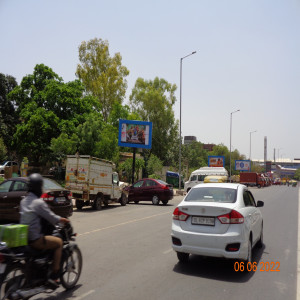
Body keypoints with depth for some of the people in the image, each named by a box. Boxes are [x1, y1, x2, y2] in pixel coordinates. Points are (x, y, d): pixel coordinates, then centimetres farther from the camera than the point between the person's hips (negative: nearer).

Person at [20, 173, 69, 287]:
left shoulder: (24, 201, 9)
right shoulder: (39, 202, -16)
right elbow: (52, 218, -15)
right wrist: (63, 220, 4)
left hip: (23, 238, 9)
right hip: (35, 240, -9)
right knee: (59, 242, 6)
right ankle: (54, 276, 3)